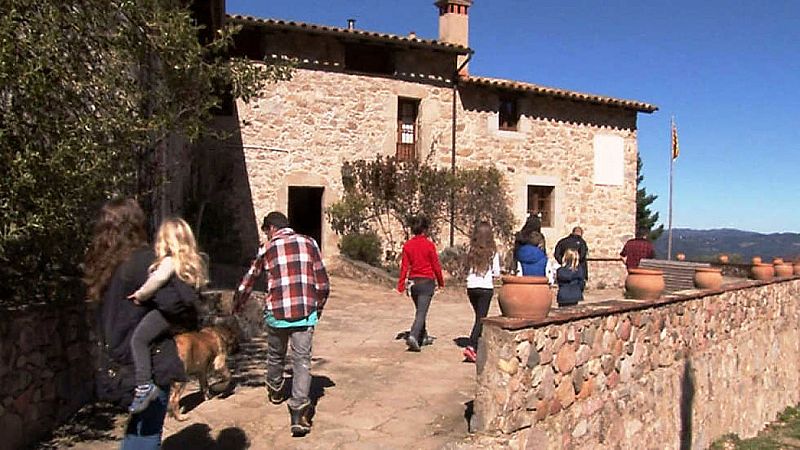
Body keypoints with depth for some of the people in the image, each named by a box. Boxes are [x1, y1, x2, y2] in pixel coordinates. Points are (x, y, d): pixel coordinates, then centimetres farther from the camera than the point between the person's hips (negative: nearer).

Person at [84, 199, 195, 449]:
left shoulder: (105, 265, 6)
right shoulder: (142, 261, -19)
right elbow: (177, 300, -28)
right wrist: (194, 315, -8)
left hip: (121, 364, 8)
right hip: (147, 365, -8)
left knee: (139, 427, 25)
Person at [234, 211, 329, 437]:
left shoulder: (267, 248, 6)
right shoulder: (308, 243, 8)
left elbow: (249, 279, 17)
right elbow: (323, 283, 5)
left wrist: (238, 304, 34)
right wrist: (318, 308, 21)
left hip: (276, 313, 1)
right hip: (305, 313, 0)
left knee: (275, 356, 23)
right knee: (302, 360, 2)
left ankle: (275, 391, 46)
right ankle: (299, 411, -11)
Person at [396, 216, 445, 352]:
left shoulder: (407, 245, 0)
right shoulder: (429, 245, -10)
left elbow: (404, 265, -1)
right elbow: (436, 266, -4)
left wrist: (401, 284, 2)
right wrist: (441, 282, 8)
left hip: (413, 281, 5)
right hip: (427, 281, -5)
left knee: (420, 310, 21)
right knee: (422, 312, -6)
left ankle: (421, 337, 33)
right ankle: (413, 336, -23)